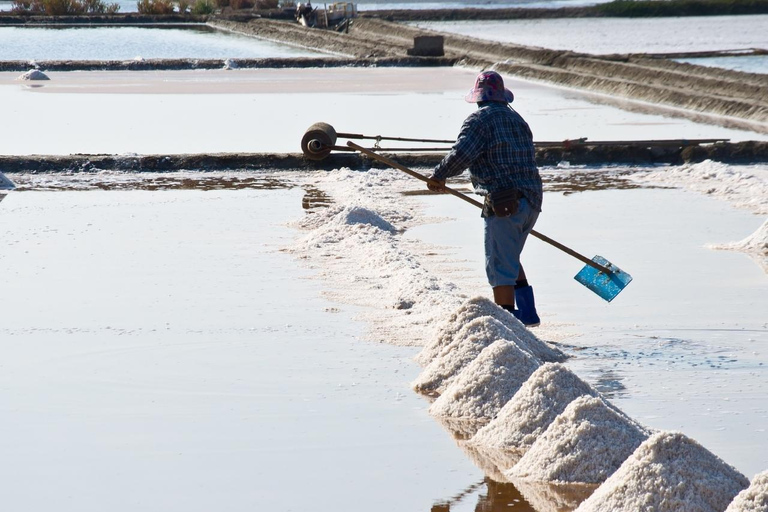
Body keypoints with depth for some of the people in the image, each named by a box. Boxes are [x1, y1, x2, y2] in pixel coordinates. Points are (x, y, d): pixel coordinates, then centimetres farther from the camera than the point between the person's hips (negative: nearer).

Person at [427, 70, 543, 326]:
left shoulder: (480, 119, -5)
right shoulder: (517, 119, 20)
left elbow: (461, 154, -17)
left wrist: (438, 176, -2)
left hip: (504, 204, -8)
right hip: (532, 201, 8)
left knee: (500, 266, -5)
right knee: (510, 259, 24)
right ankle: (527, 312, 19)